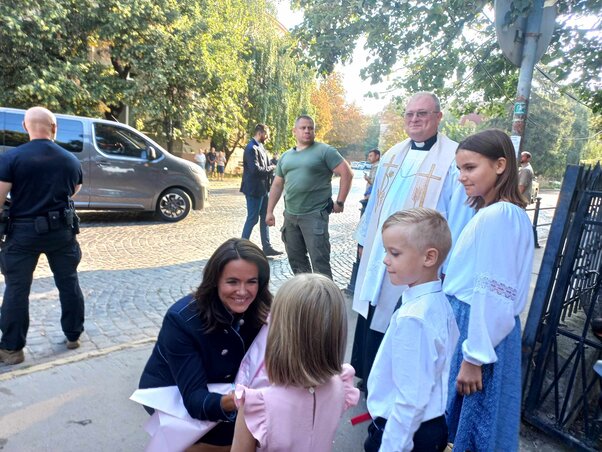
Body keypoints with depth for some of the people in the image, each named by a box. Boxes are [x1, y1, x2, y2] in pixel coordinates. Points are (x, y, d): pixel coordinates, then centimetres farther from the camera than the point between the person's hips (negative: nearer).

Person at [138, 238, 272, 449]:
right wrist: (229, 402, -53)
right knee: (234, 429, -25)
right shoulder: (181, 319, -30)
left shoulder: (258, 312, -17)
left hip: (218, 389, 4)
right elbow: (195, 398, -34)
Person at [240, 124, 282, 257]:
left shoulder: (259, 147, 13)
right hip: (254, 189, -10)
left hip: (262, 189, 10)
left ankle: (267, 247, 21)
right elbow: (255, 170, -25)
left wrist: (273, 164, 0)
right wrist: (271, 168, -12)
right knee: (252, 219, -2)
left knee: (265, 217, 12)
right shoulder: (252, 148, -17)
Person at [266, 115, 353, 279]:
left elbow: (347, 173, -9)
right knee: (296, 259, 16)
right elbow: (277, 185, 17)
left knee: (319, 261, -5)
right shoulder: (285, 156, 14)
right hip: (290, 215, 7)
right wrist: (270, 211, 13)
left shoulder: (324, 150, -5)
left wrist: (340, 202, -10)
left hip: (314, 215, -6)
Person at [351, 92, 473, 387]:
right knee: (371, 319, 17)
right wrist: (364, 239, 20)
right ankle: (368, 377, 38)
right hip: (377, 257, 7)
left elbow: (459, 215, -13)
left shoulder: (453, 159, -12)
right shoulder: (393, 155, 11)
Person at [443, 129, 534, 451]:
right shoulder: (508, 212, 10)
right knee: (463, 419, 22)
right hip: (478, 325, 9)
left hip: (478, 328, -9)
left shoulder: (496, 215, -21)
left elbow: (492, 293, -23)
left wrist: (473, 357, -18)